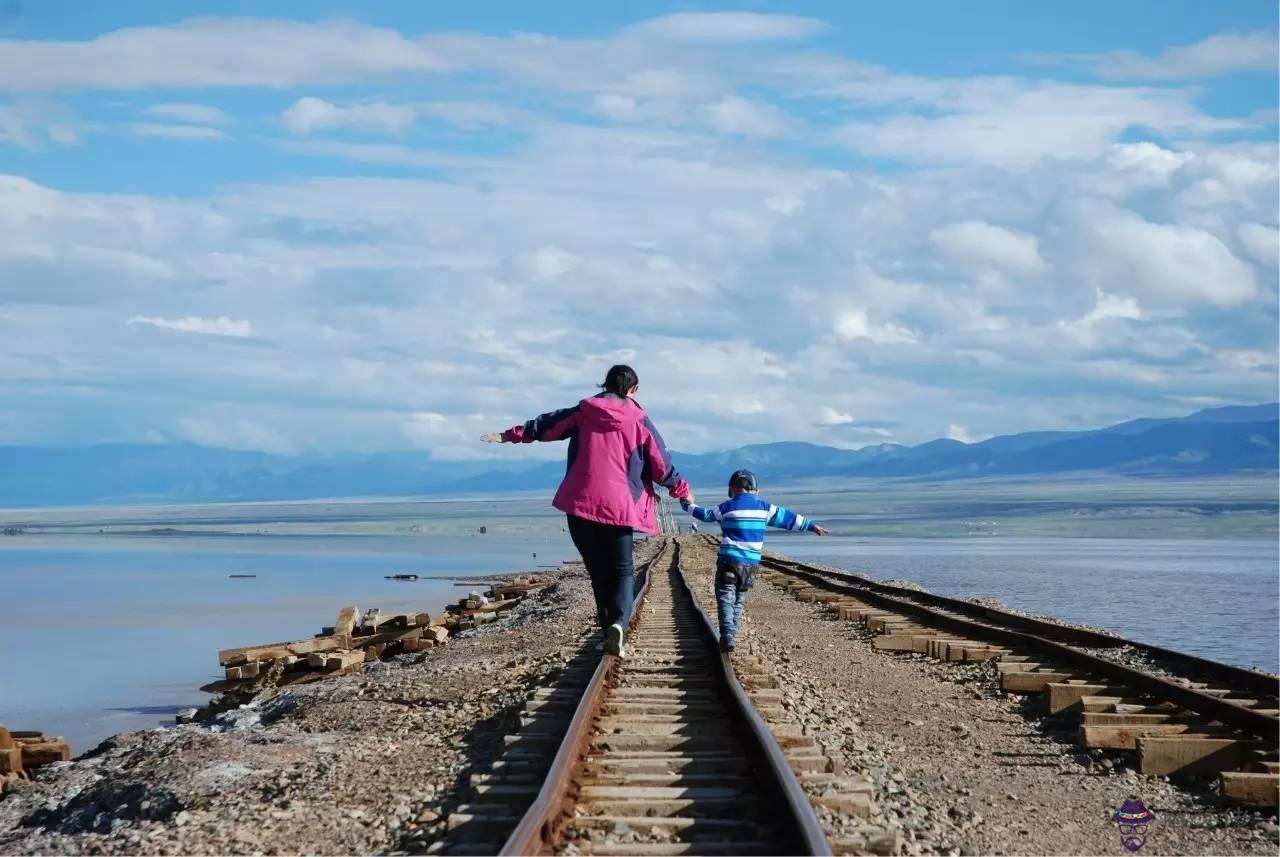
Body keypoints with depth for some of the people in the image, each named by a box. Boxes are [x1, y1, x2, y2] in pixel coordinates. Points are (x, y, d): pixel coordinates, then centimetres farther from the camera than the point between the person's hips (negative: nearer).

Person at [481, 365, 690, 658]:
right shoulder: (639, 422, 3)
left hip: (581, 504, 2)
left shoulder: (584, 412, 7)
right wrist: (681, 490, 22)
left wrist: (509, 435, 26)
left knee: (599, 572, 11)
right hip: (618, 506, -2)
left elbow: (546, 425, 15)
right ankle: (618, 622, -20)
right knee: (622, 571, 6)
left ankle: (610, 633, 9)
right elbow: (661, 464, 7)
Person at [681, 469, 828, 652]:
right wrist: (812, 526, 22)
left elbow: (706, 515, 13)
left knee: (725, 598, -5)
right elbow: (788, 518, 12)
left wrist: (688, 505, 30)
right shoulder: (763, 507, 5)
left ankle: (727, 636, -21)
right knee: (739, 600, 15)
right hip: (751, 563, 3)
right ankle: (731, 636, 15)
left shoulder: (727, 507, -1)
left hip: (729, 560, -3)